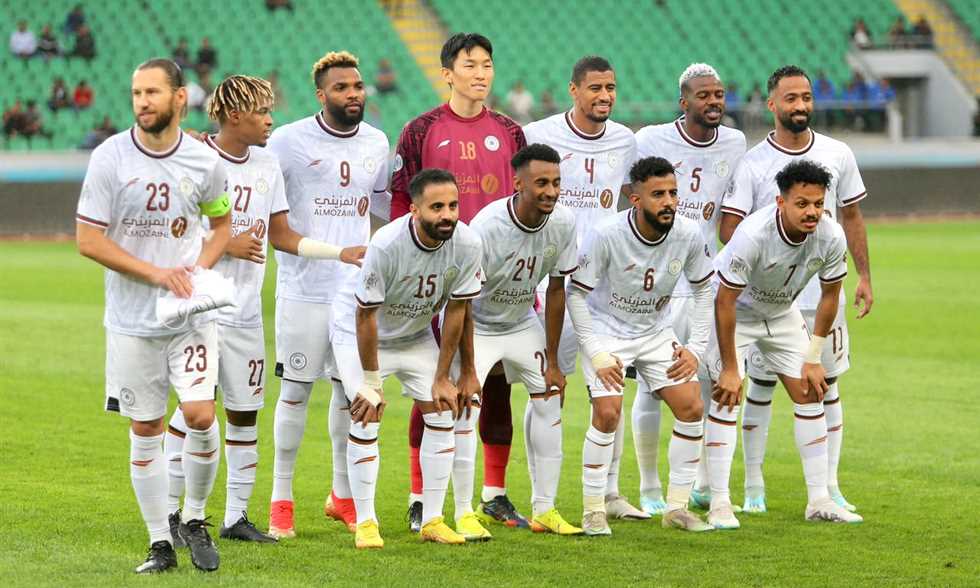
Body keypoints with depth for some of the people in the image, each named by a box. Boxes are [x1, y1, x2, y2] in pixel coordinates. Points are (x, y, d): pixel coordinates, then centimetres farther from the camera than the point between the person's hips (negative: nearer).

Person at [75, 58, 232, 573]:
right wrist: (157, 274, -14)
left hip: (192, 316, 1)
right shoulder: (110, 158, -8)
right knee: (146, 430, 3)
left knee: (200, 415, -11)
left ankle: (194, 519, 13)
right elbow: (88, 240, -8)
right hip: (132, 321, -1)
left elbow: (221, 224, 15)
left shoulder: (204, 161, -1)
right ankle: (160, 542, 14)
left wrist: (198, 270, -5)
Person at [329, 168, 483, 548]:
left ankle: (433, 520, 7)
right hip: (358, 330, -5)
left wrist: (442, 378, -7)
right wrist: (371, 381, -19)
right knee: (365, 419, -14)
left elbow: (456, 310, -12)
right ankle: (365, 523, -5)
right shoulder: (386, 245, -36)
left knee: (442, 414, -1)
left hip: (416, 335, 5)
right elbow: (365, 315, -25)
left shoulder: (467, 244, -23)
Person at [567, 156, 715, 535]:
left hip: (656, 332, 4)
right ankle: (593, 511, -5)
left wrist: (696, 348, -4)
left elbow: (704, 289, 2)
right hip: (606, 330, -4)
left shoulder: (688, 235, -15)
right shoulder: (607, 234, -26)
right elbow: (576, 293, -16)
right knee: (608, 413, -19)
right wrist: (596, 355, -18)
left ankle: (677, 507, 4)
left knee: (691, 407, -8)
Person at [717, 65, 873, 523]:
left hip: (825, 292, 3)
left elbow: (851, 217, 13)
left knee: (827, 387, 5)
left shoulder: (838, 155, 5)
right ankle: (753, 485, 14)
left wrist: (864, 276, 9)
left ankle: (829, 486, 12)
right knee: (760, 387, 4)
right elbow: (729, 229, -7)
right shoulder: (751, 163, -5)